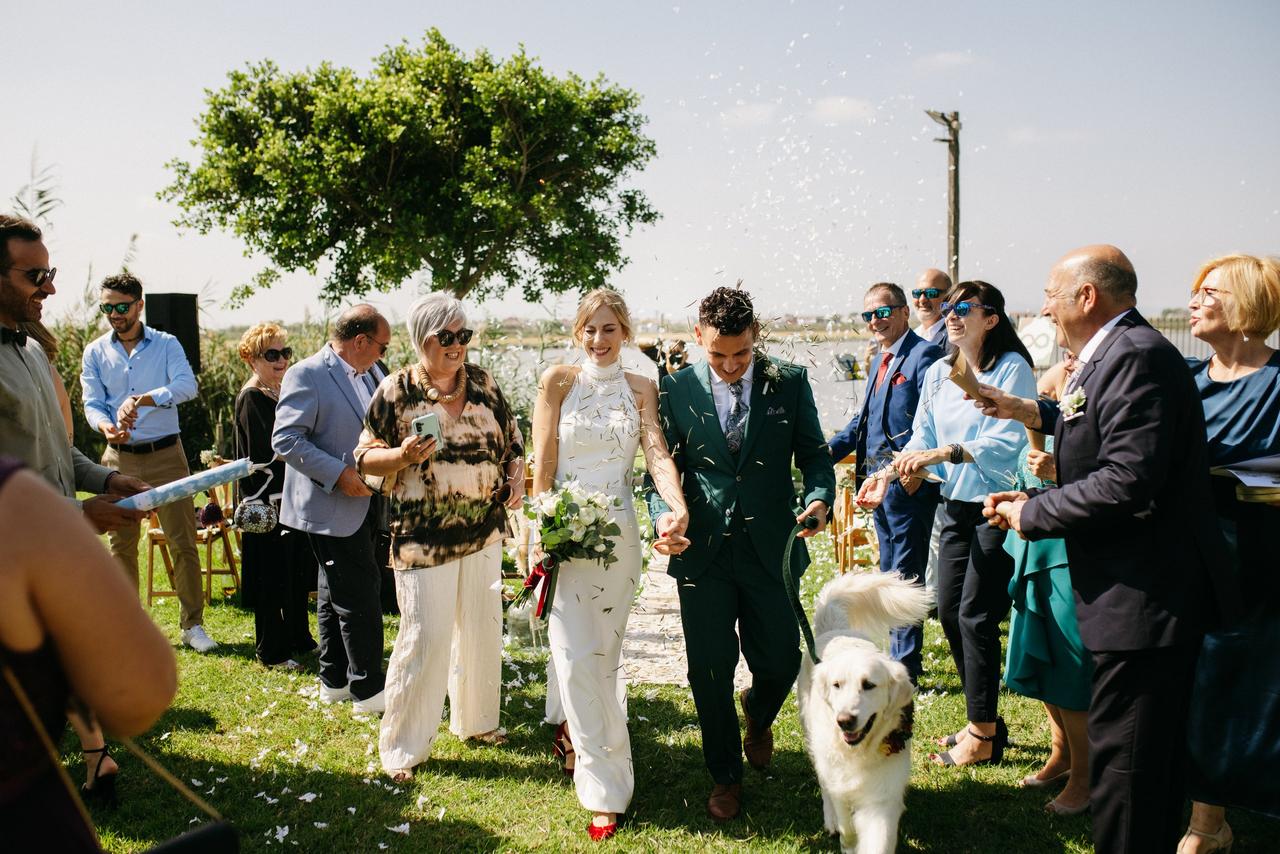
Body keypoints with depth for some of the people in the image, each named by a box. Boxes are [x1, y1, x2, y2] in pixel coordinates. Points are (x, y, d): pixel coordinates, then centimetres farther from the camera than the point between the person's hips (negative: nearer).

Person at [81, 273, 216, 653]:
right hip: (120, 458, 2)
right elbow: (91, 403, -2)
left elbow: (187, 385, -18)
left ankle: (192, 625, 7)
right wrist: (107, 427, -25)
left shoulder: (166, 344, -2)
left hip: (166, 454, -2)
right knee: (121, 545, 8)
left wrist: (142, 399, -34)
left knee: (184, 542, -2)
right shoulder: (95, 353, 5)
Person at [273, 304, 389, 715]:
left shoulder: (371, 373, 10)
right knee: (360, 596, -5)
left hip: (364, 503, 9)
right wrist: (338, 474, -23)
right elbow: (286, 439, -19)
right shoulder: (306, 375, -15)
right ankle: (367, 689, 6)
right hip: (332, 508, -9)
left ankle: (334, 680, 30)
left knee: (335, 593, 18)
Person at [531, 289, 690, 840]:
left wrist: (677, 507, -26)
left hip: (618, 535, 2)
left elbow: (657, 453, -8)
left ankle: (573, 728, 36)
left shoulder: (640, 390, 5)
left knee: (603, 654, 9)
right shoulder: (559, 381, -2)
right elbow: (543, 464, -3)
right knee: (578, 657, -4)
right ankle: (606, 789, 6)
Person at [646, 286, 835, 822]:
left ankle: (758, 716, 45)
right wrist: (663, 512, -15)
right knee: (709, 671, 8)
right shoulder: (676, 389, 1)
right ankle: (725, 775, 31)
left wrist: (820, 498, -17)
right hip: (702, 551, 0)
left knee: (780, 662, 6)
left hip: (770, 549, 0)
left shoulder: (790, 382, 0)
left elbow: (814, 453, 4)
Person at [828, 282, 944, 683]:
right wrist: (828, 450, 10)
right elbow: (864, 418, 22)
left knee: (905, 575, -2)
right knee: (890, 573, 18)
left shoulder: (924, 355, -12)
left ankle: (906, 668, 7)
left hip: (909, 484, -9)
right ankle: (899, 652, 31)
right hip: (880, 482, 9)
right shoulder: (882, 361, 17)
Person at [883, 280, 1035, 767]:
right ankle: (984, 722, 27)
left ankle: (983, 738, 10)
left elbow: (1008, 441, -19)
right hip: (956, 506, 7)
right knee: (949, 612, 10)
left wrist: (945, 452, -25)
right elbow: (921, 437, 9)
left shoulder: (1012, 368, -10)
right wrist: (894, 471, -9)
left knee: (975, 615, -5)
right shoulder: (938, 373, 10)